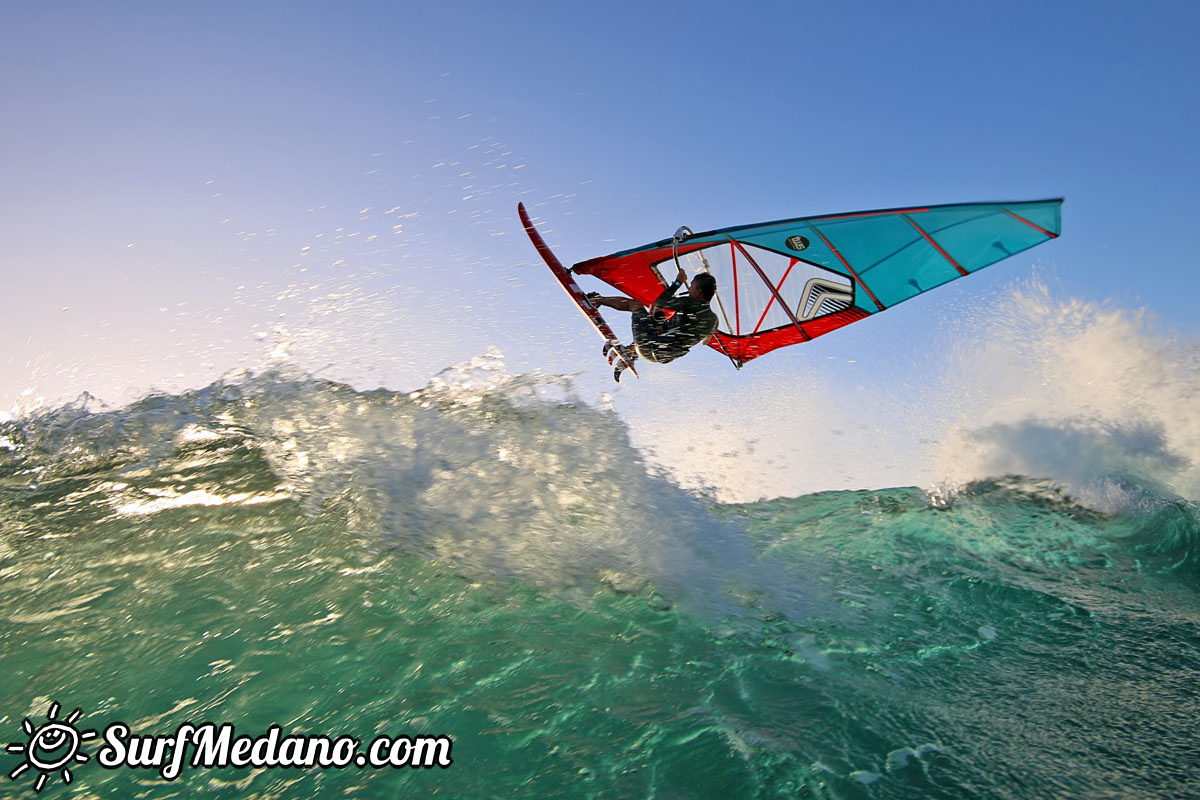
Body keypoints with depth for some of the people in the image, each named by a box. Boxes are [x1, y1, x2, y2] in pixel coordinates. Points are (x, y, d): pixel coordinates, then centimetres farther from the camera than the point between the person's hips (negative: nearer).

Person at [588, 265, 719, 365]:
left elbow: (660, 301, -13)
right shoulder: (714, 320, -4)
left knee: (634, 304, 11)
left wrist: (678, 282, 1)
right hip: (664, 358, 7)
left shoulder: (691, 304, -25)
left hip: (648, 348, -7)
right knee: (657, 311, 30)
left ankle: (597, 300, 34)